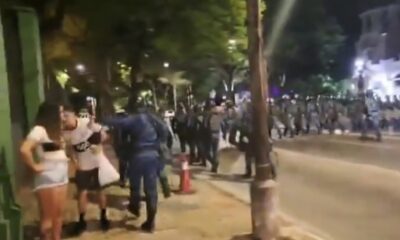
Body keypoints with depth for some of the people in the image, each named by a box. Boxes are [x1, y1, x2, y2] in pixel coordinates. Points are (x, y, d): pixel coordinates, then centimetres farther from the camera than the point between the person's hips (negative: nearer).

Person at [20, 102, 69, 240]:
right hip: (47, 179, -9)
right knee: (48, 216, 0)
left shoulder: (55, 130, 15)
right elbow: (24, 150, -27)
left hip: (62, 177, 9)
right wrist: (35, 166, -17)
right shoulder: (39, 130, -14)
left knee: (59, 214, 14)